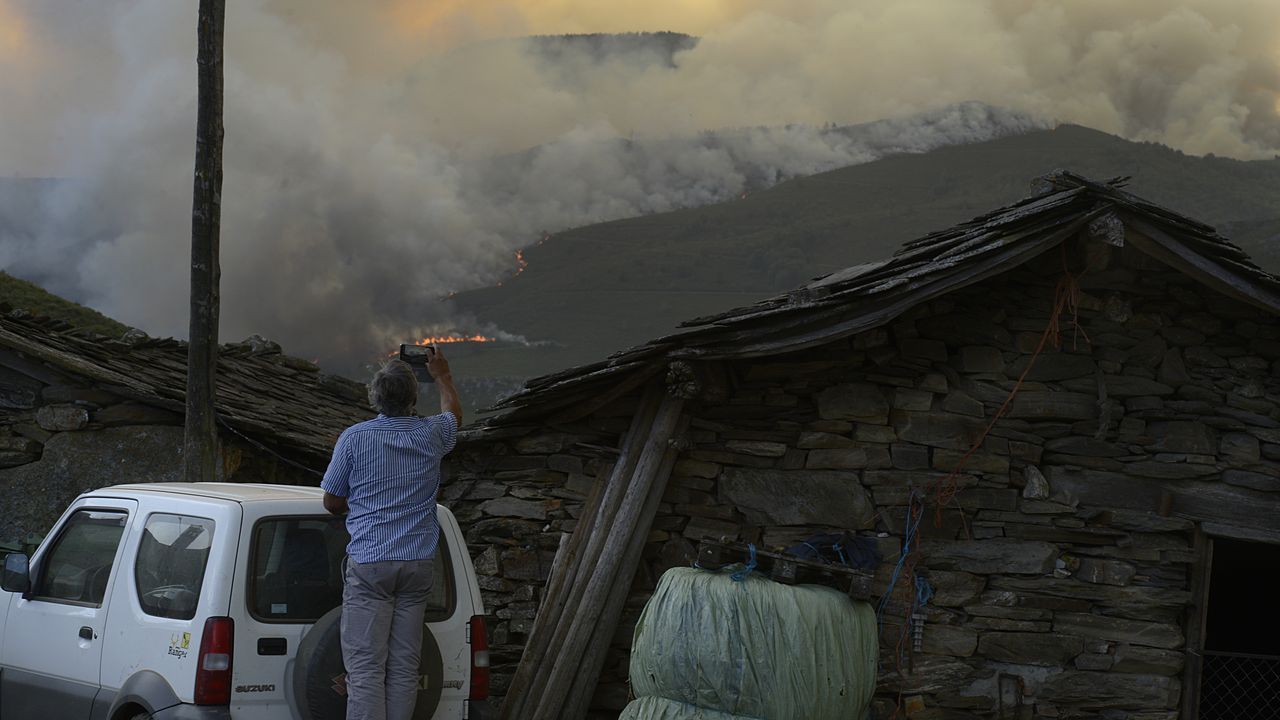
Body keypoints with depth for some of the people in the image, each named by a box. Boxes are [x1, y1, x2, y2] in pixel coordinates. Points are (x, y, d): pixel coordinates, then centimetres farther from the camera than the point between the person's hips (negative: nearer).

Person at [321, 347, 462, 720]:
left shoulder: (353, 438, -5)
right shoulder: (431, 435, 2)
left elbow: (331, 501, 5)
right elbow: (454, 412, 28)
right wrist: (442, 375, 46)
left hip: (368, 563, -3)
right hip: (417, 563, 3)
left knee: (365, 667, -6)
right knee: (404, 665, 5)